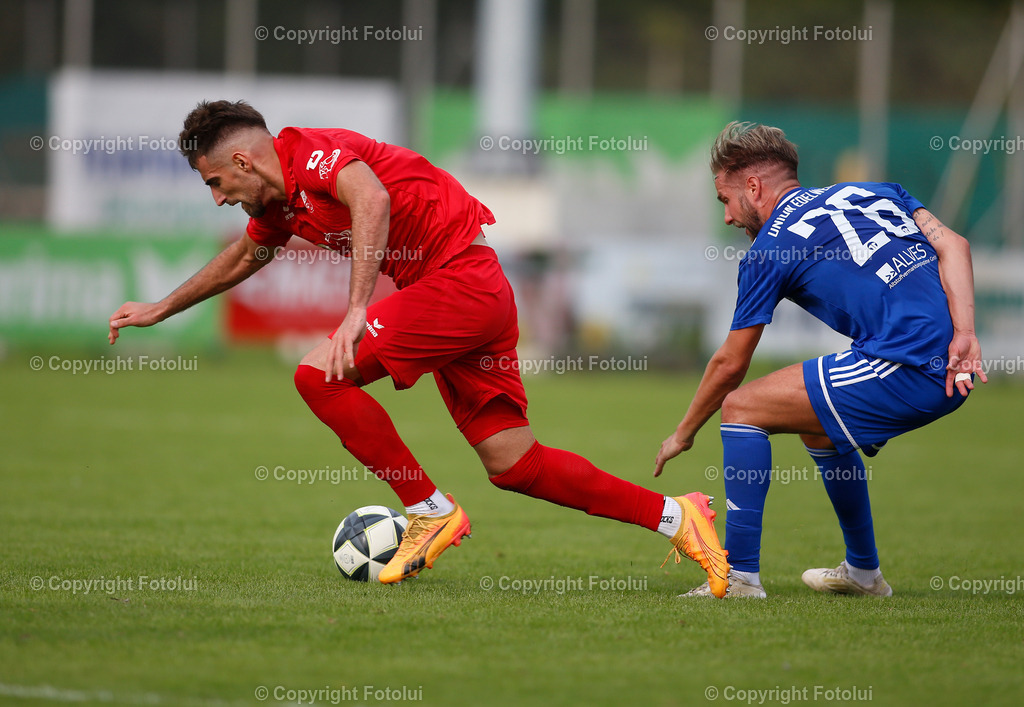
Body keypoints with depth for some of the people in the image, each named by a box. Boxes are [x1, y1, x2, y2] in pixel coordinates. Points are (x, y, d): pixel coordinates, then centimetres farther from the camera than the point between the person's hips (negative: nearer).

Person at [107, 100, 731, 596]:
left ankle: (430, 511, -6)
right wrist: (161, 309, 42)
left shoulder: (313, 151, -14)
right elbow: (243, 259, 37)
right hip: (474, 292, 10)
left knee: (321, 374, -15)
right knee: (512, 464, 6)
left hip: (463, 276, -10)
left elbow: (372, 198, -35)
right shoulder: (279, 203, 16)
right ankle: (672, 515, 11)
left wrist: (357, 312, -41)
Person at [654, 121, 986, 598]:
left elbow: (730, 364, 12)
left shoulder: (769, 248, 5)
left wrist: (683, 434, 26)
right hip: (953, 369, 8)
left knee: (742, 407, 2)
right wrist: (964, 335, -3)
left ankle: (741, 574, -3)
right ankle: (863, 572, 39)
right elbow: (952, 245, 7)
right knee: (817, 427, 30)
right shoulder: (871, 193, 22)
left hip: (903, 370, -8)